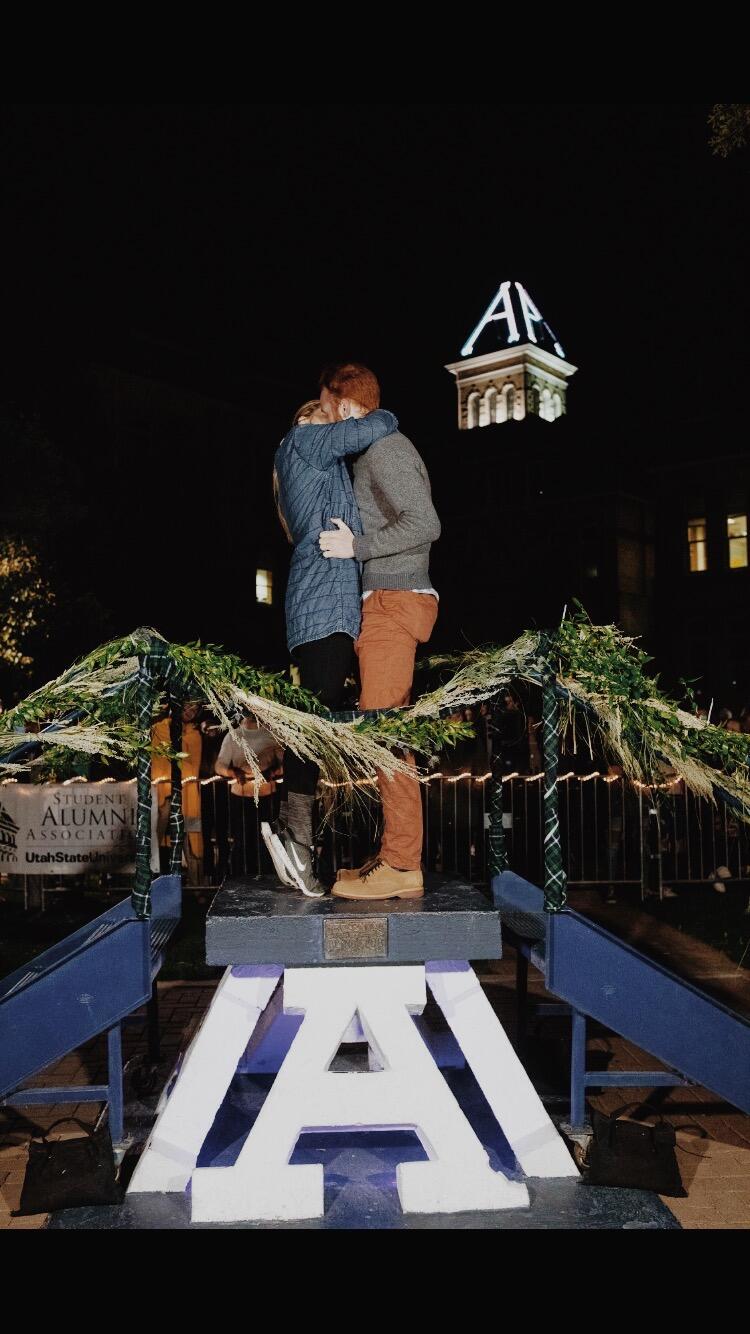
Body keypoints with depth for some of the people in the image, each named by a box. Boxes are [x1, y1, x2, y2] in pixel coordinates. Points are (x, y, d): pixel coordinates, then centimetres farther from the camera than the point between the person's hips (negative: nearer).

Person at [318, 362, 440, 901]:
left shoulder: (385, 449, -8)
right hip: (389, 603, 10)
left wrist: (356, 547, -16)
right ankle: (397, 857, 11)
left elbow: (425, 524, -20)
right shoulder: (384, 450, 23)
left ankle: (401, 867, -10)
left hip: (392, 600, -10)